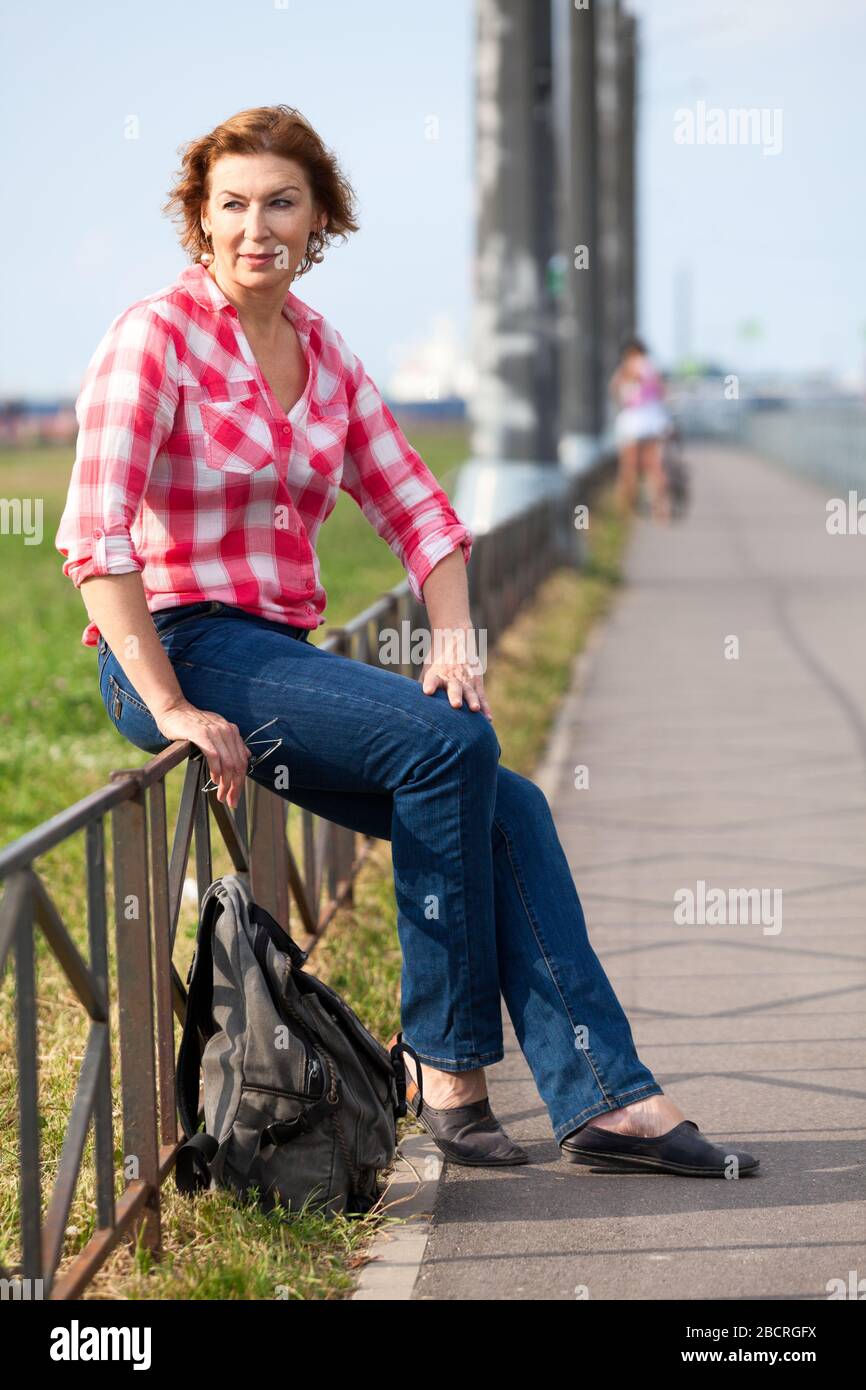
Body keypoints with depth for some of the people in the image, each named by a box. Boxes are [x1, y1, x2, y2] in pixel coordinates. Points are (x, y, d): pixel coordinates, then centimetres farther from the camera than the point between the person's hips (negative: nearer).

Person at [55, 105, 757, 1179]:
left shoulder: (323, 355, 13)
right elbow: (96, 535, -17)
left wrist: (454, 642, -1)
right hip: (180, 651, -7)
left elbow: (416, 510, 16)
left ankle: (601, 1093, -7)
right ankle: (444, 1064, -14)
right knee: (449, 743, -24)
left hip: (284, 660, 7)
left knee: (507, 810, -8)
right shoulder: (156, 337, -9)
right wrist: (173, 709, -22)